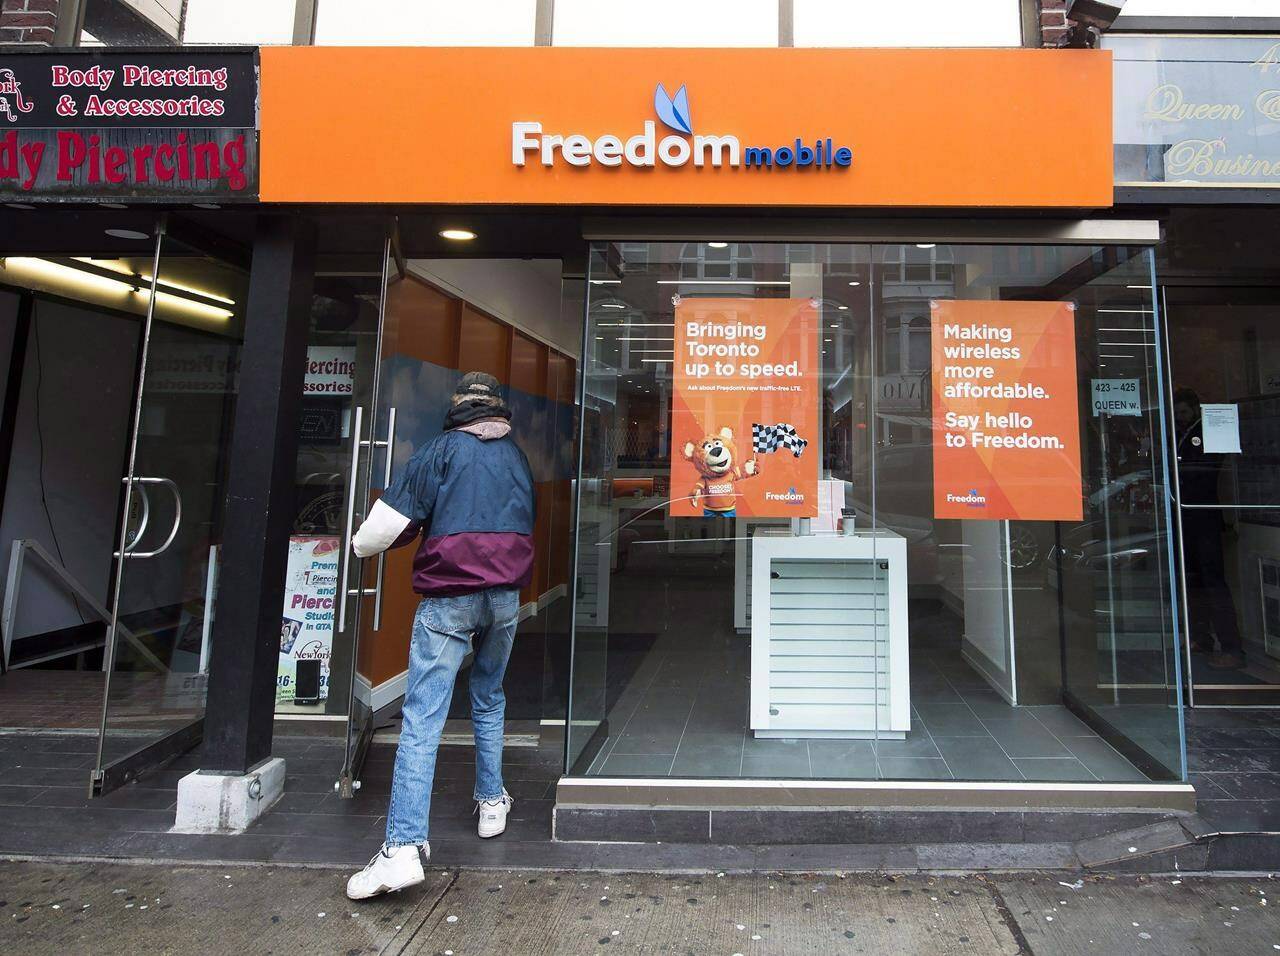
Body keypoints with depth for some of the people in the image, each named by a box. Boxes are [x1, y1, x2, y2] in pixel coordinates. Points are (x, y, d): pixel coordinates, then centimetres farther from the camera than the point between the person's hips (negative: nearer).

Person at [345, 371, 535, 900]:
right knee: (489, 701, 22)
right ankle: (492, 803, 31)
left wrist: (362, 544, 16)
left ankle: (404, 846, -9)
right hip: (506, 593, 5)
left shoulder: (442, 449, 0)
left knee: (422, 717, -5)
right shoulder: (517, 456, 13)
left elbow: (393, 519, -4)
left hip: (448, 595, -4)